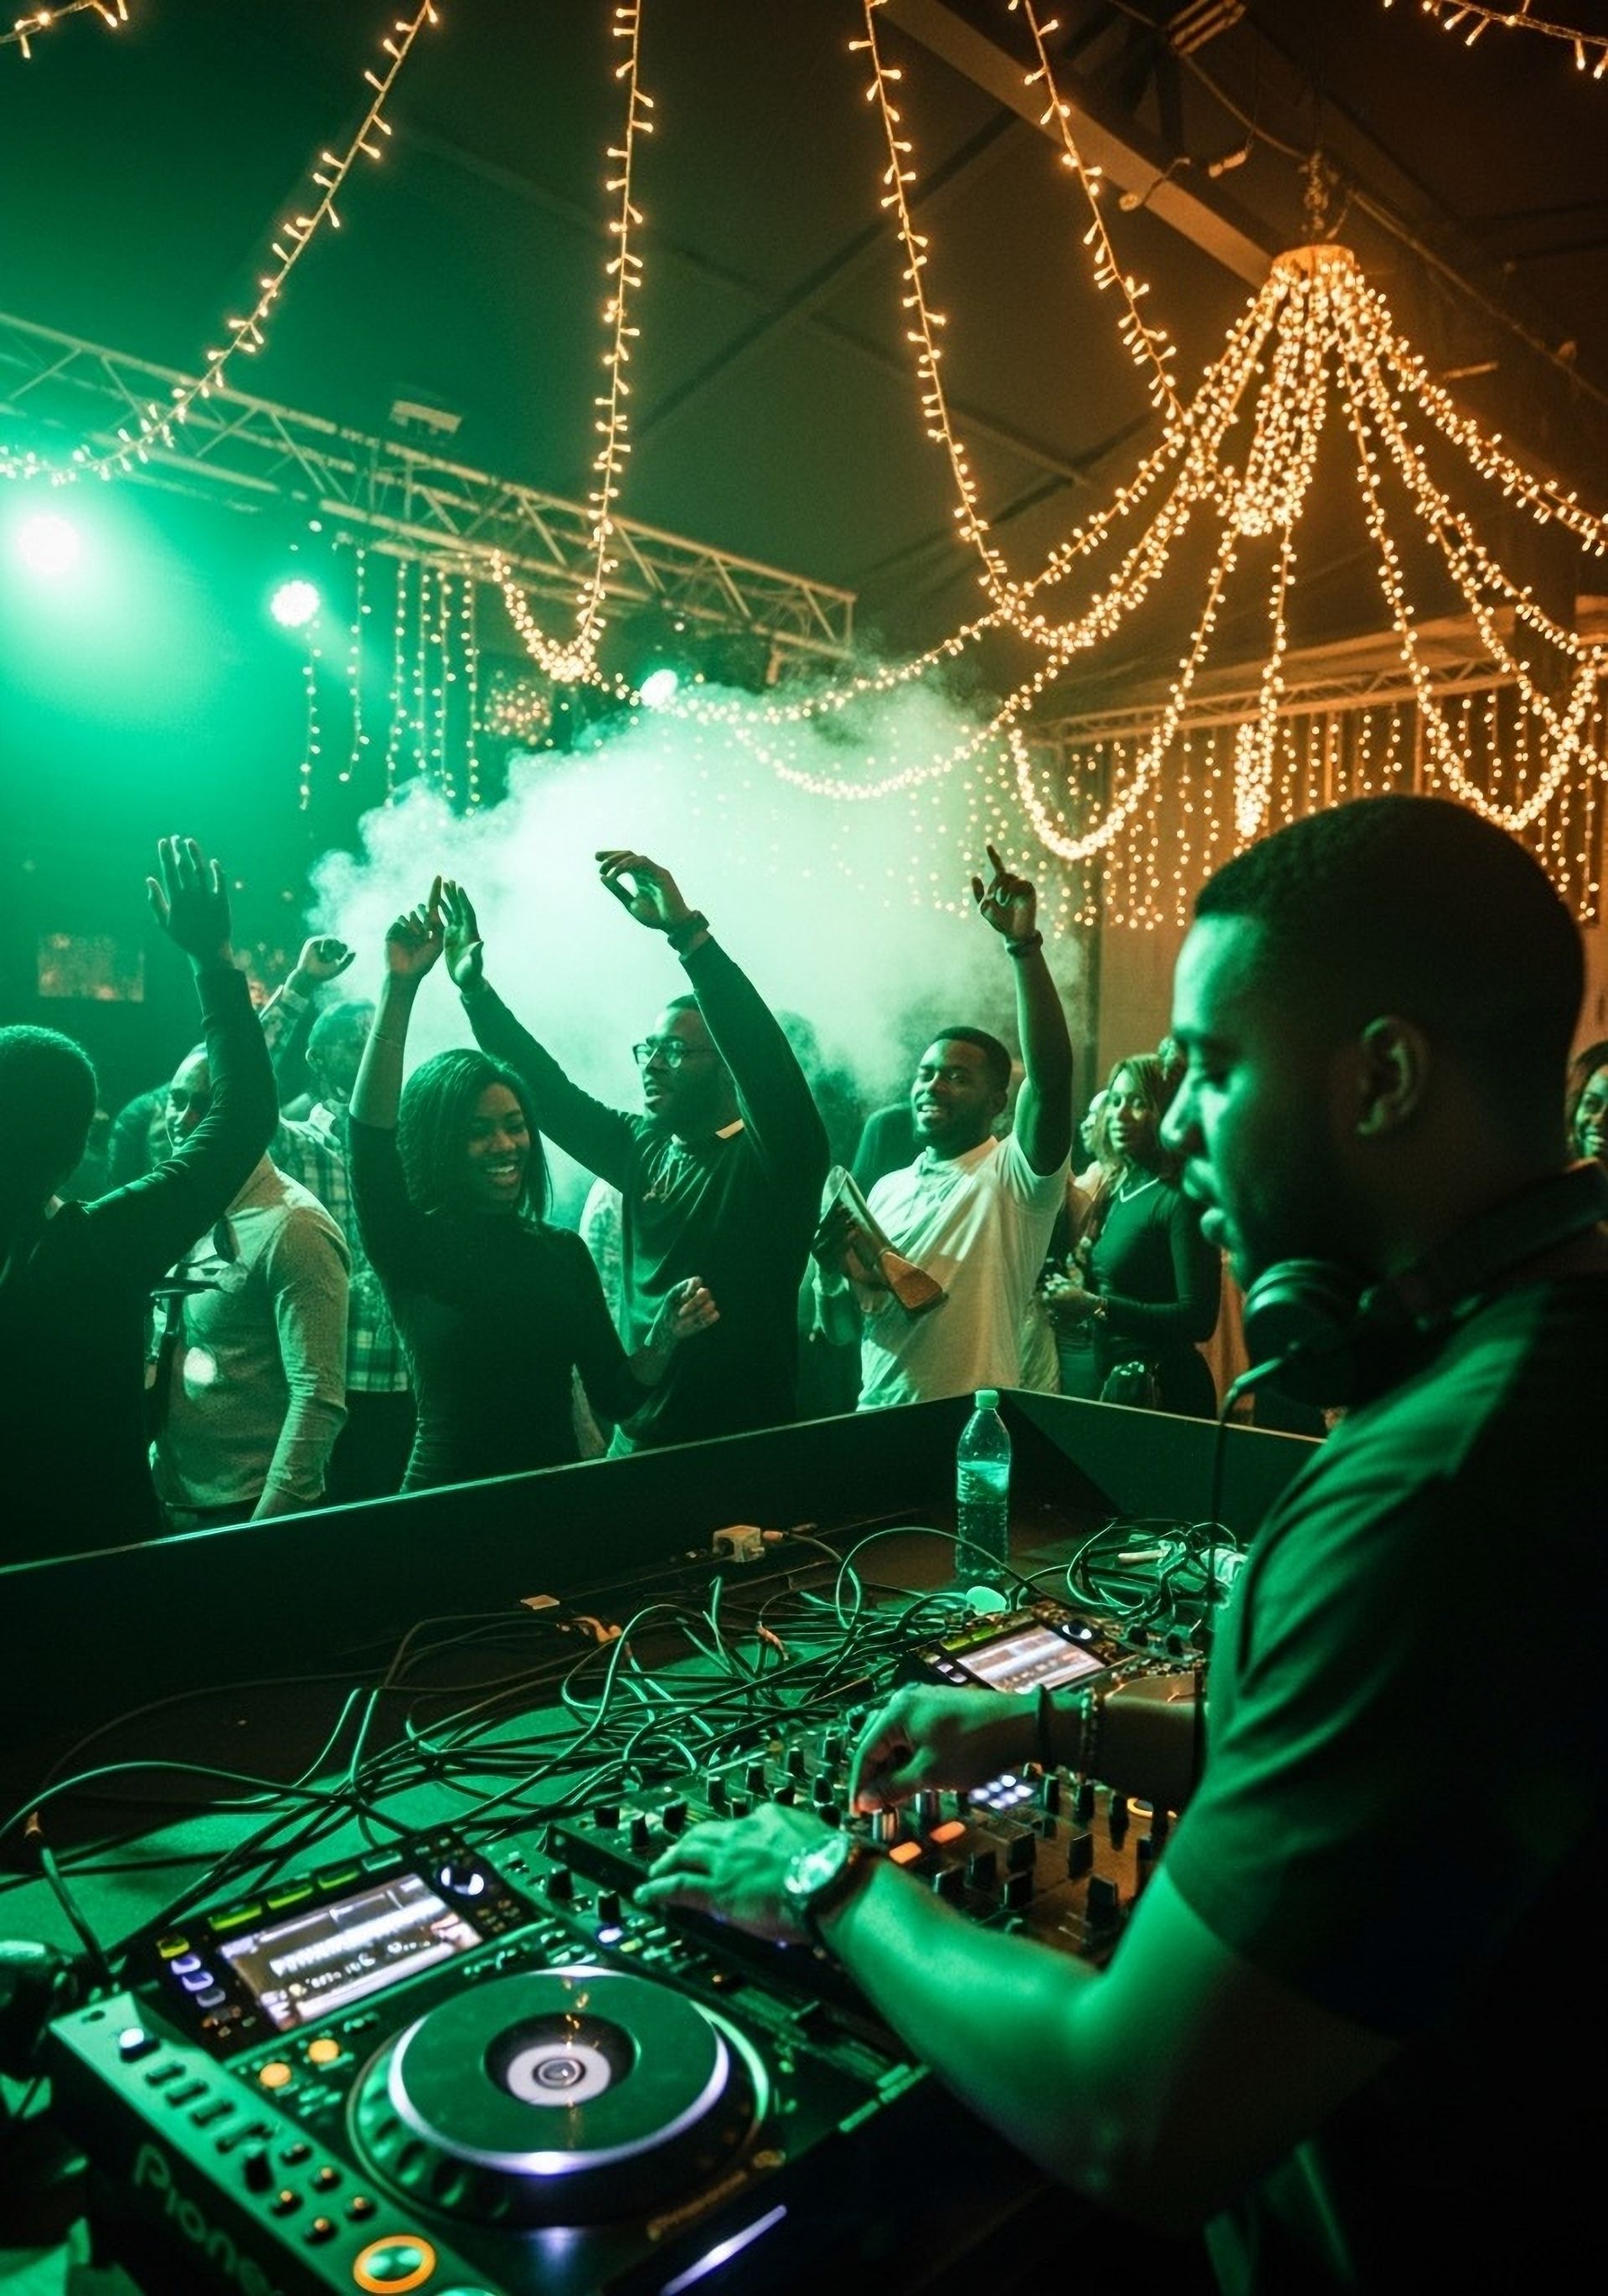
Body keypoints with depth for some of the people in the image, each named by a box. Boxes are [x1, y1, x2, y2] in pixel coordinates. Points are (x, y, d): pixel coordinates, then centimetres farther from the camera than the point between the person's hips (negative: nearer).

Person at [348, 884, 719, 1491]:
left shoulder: (564, 1250, 1)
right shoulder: (412, 1248, -9)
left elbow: (614, 1397, 2)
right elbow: (370, 1134, -26)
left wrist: (666, 1336, -16)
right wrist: (399, 988, -32)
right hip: (447, 1500, -3)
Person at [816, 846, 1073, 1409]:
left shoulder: (1015, 1177, -7)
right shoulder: (889, 1188, 10)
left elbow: (1051, 1073, -25)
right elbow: (845, 1328, 14)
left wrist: (1023, 944, -31)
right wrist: (833, 1272, -8)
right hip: (876, 1422, 5)